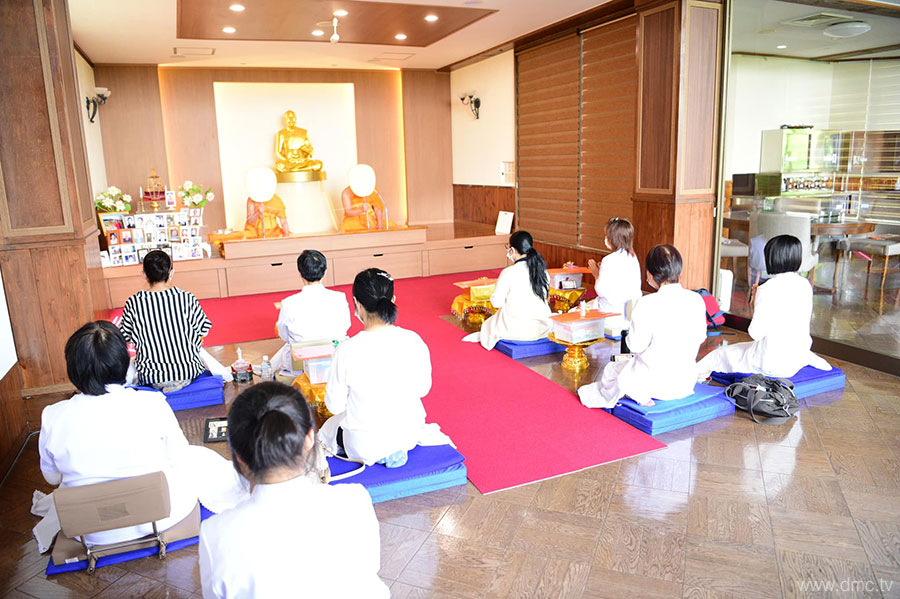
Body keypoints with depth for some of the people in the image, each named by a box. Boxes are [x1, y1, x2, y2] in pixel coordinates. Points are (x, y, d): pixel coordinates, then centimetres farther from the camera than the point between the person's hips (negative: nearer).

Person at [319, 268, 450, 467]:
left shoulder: (346, 351, -26)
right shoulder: (414, 341, -18)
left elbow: (335, 405, -13)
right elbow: (423, 389, -2)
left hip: (364, 445, -5)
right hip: (409, 434, 5)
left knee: (328, 429, 30)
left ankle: (377, 455, 12)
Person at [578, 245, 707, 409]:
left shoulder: (647, 305, -23)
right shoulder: (697, 300, -7)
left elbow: (636, 346, -16)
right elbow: (700, 337, 6)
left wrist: (630, 336, 5)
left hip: (654, 384, -5)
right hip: (687, 382, 6)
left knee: (611, 370, 24)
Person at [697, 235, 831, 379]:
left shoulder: (767, 289, -19)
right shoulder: (805, 285, 0)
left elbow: (756, 333, -18)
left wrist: (755, 304, -3)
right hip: (798, 358, 6)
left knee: (721, 354, 18)